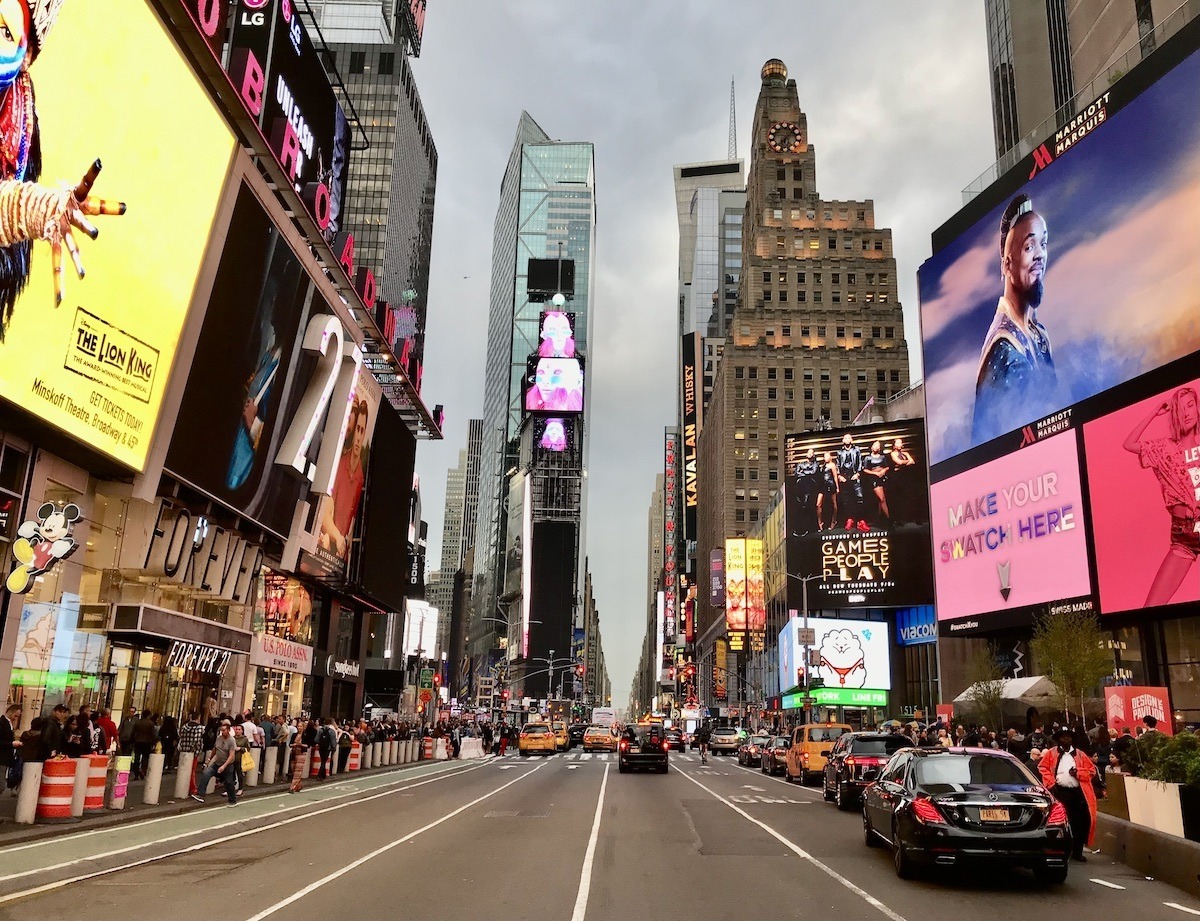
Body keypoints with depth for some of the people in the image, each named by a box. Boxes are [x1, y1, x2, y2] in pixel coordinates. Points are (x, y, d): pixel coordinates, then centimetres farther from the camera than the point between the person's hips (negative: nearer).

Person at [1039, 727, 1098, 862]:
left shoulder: (1080, 754, 15)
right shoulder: (1051, 753, 7)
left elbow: (1091, 770, 12)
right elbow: (1043, 768, 2)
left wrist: (1078, 773, -6)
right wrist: (1051, 784, -8)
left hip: (1078, 792, 2)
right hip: (1060, 792, -2)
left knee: (1081, 821, 1)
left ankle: (1077, 852, 14)